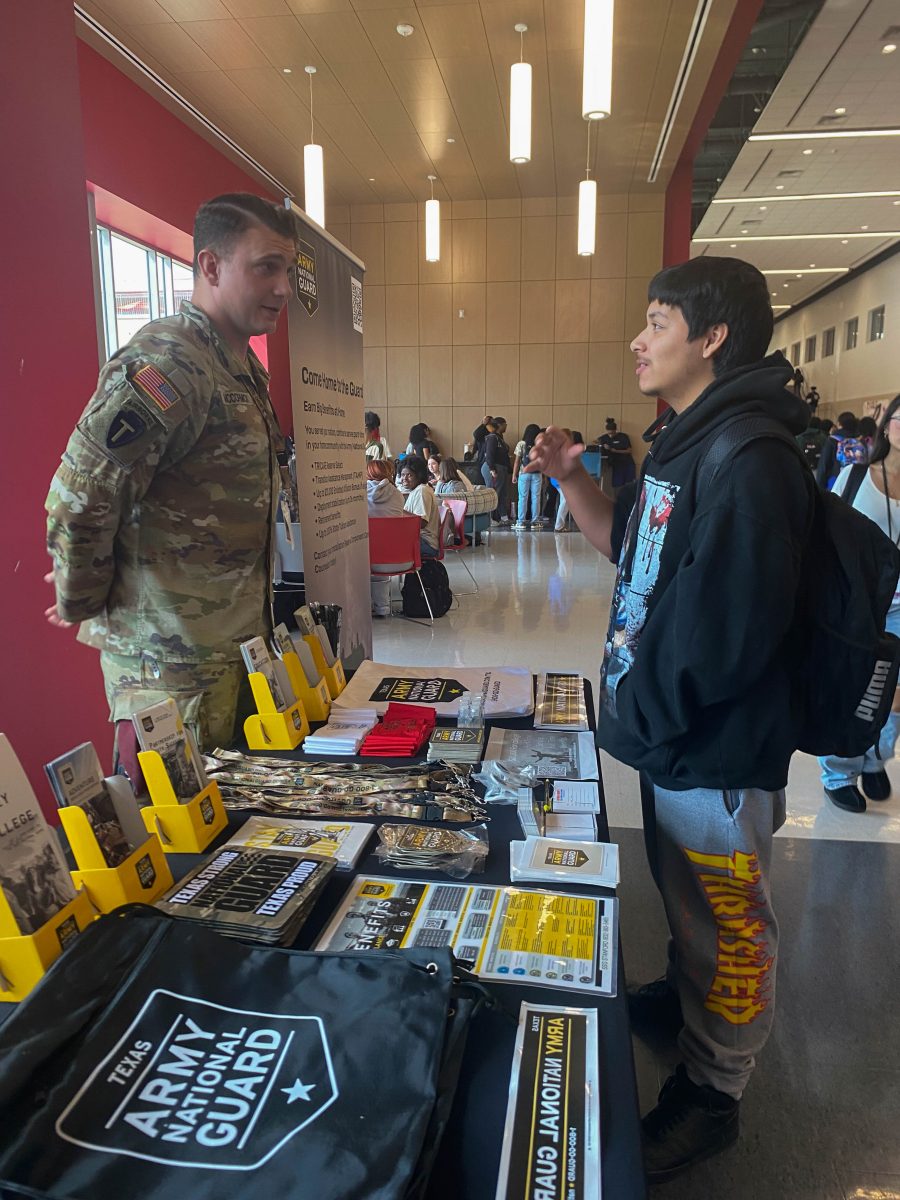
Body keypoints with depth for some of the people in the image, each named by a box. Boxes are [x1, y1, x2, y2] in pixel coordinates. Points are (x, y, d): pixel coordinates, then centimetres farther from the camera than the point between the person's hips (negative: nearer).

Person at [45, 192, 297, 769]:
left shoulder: (245, 369, 13)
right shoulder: (168, 363, -19)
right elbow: (78, 500, -22)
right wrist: (82, 604, -8)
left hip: (235, 645, 9)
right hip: (173, 661, -9)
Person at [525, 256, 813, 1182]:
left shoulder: (748, 462, -24)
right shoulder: (683, 443, 8)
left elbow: (721, 635, -28)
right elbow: (632, 546, 16)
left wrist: (635, 719, -16)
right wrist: (571, 480, 2)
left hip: (717, 752, -9)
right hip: (671, 735, 9)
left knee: (726, 917, 11)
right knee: (685, 892, 28)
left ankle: (710, 1092, 31)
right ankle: (685, 997, 52)